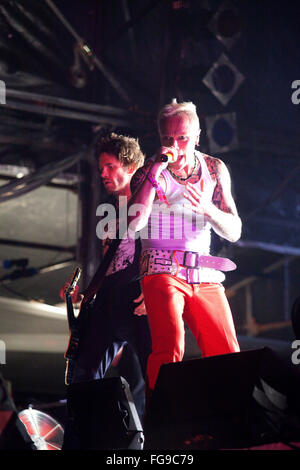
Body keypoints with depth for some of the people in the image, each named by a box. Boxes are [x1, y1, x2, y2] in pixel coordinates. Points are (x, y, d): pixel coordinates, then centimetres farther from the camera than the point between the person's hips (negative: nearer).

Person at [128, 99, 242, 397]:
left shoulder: (215, 169, 13)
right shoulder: (149, 172, 3)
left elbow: (233, 232, 9)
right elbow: (134, 224, -14)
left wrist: (206, 208, -11)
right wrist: (156, 172, -16)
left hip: (206, 277, 4)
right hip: (163, 272, -3)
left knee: (229, 358, -11)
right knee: (169, 350, -25)